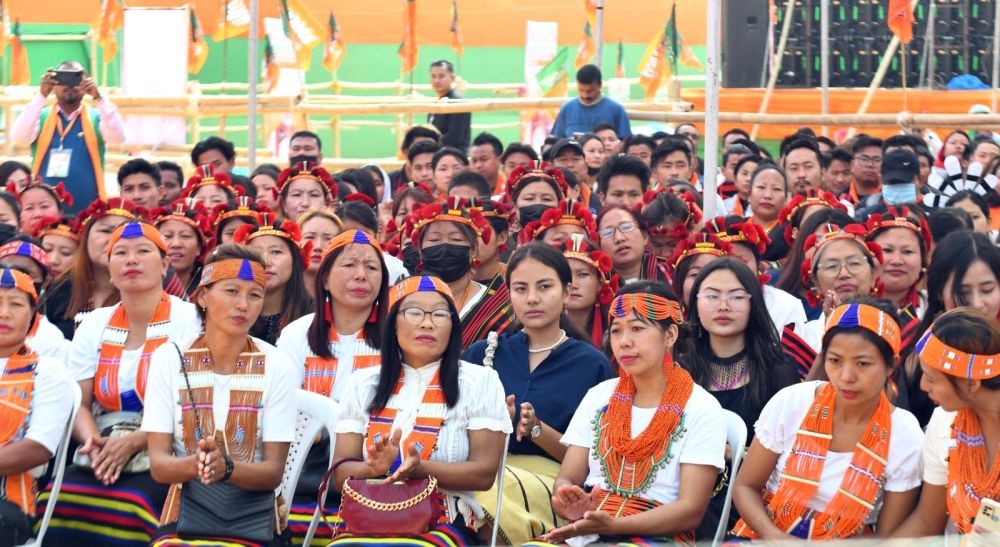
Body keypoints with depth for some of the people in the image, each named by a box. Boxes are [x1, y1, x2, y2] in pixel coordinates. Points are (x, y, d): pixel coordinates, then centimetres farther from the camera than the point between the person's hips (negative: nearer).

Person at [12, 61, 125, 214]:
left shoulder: (96, 118, 6)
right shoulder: (41, 117, 6)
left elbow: (118, 137, -14)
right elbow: (19, 137, -13)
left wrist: (98, 97, -23)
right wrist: (41, 96, -20)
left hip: (87, 212, 0)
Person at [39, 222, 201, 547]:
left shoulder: (188, 320, 2)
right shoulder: (94, 325, 15)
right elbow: (79, 402, 8)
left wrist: (134, 441, -19)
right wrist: (92, 440, -14)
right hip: (97, 460, 4)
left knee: (126, 513, -34)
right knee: (57, 507, -27)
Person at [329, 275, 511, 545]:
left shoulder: (480, 381, 6)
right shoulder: (363, 384, 13)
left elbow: (484, 473, -2)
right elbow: (342, 474, 8)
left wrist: (420, 469, -19)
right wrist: (373, 468, -16)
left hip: (446, 524, -2)